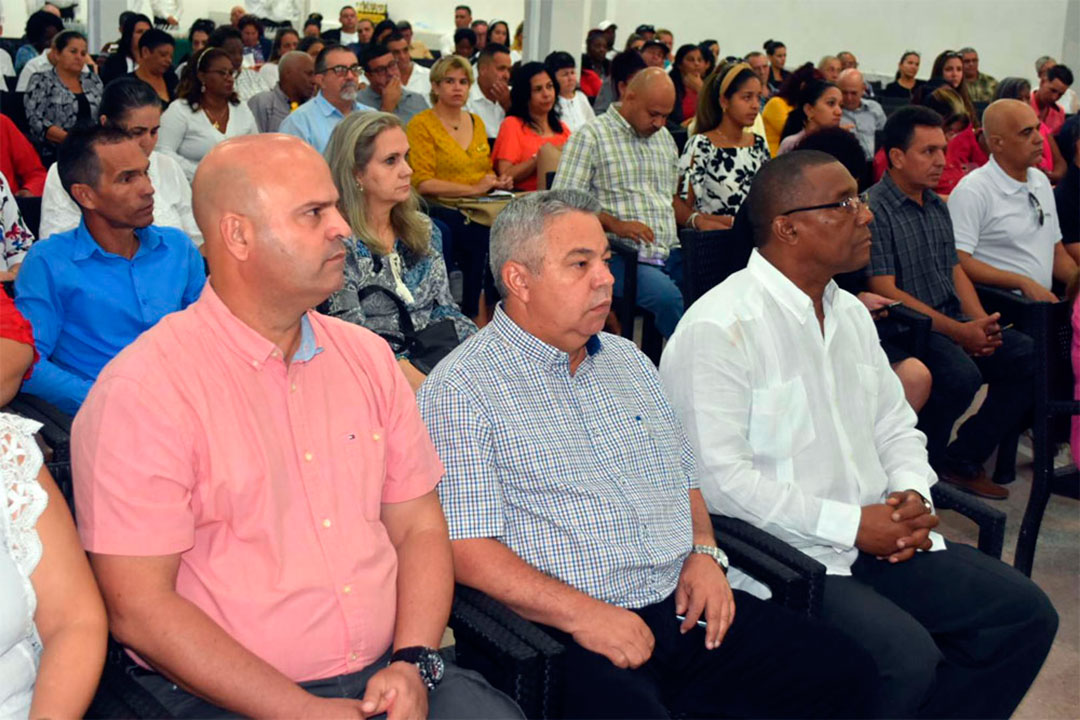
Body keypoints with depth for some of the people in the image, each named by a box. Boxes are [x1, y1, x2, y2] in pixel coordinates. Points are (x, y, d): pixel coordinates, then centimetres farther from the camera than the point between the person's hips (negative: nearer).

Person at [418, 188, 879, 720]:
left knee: (843, 672, -6)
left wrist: (704, 552, 5)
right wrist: (582, 614, -19)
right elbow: (466, 549, -13)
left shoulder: (628, 361, 19)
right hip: (565, 634, -6)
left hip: (685, 607, 7)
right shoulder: (460, 391, -6)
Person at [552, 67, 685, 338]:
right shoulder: (591, 136, 1)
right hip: (620, 256, -6)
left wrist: (693, 219, 8)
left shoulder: (664, 137, 24)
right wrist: (615, 224, -18)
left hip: (670, 254, 6)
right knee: (668, 296, -34)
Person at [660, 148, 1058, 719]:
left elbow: (895, 426, 21)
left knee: (1025, 614, 0)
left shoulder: (850, 313, 14)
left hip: (880, 537, 8)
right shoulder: (718, 329, -14)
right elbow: (719, 478, -20)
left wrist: (912, 492, -2)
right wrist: (851, 524, -17)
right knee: (906, 658, -27)